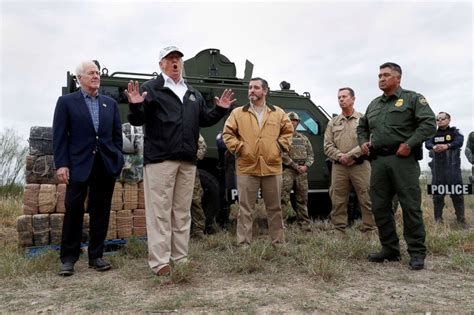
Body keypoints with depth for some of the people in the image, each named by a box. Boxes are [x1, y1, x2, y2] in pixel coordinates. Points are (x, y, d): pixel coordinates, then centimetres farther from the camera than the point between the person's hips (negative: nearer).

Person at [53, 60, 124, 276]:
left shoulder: (110, 103, 14)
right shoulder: (66, 102, 5)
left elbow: (117, 135, 13)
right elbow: (59, 136, -1)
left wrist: (117, 160, 5)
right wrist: (61, 164, -10)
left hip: (106, 166, 3)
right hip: (79, 165, -3)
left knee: (101, 212, 7)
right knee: (74, 210, 1)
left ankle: (96, 256, 18)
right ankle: (68, 258, 13)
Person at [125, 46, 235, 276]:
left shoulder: (193, 93, 21)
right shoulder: (150, 88, 2)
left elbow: (204, 119, 22)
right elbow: (137, 121, -5)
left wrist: (220, 109, 9)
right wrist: (135, 106, -24)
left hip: (188, 161, 6)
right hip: (160, 159, -6)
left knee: (182, 212, 11)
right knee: (160, 211, -5)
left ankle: (181, 259, 20)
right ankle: (160, 262, 0)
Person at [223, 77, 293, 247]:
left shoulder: (278, 113, 10)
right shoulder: (237, 113, 6)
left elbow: (288, 131, 15)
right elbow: (228, 133, 6)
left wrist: (280, 146, 2)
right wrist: (237, 147, -6)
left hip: (272, 167, 2)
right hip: (246, 168, -1)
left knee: (275, 207, 11)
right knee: (245, 208, 2)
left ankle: (278, 241, 24)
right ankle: (243, 243, 11)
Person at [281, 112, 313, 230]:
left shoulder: (303, 138, 20)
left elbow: (310, 154, 14)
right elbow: (282, 155, -8)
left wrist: (306, 166, -4)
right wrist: (296, 166, -11)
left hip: (302, 171, 4)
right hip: (287, 170, -4)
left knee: (302, 198, 7)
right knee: (283, 195, -12)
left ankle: (304, 224, 14)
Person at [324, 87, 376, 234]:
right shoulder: (333, 122, 14)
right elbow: (327, 145, 7)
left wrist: (350, 155, -14)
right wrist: (339, 156, -10)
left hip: (360, 165, -3)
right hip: (338, 167, 3)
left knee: (366, 199, -1)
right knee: (338, 200, 4)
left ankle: (370, 229, 7)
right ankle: (338, 230, 13)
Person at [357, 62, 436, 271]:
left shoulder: (413, 98, 4)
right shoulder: (374, 104, 21)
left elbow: (429, 124, -6)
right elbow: (362, 126, 32)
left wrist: (409, 144, -15)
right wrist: (363, 142, 13)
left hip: (403, 160, -6)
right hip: (378, 161, 6)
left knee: (410, 207, -4)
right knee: (380, 207, 6)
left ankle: (417, 253, 7)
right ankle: (390, 250, 17)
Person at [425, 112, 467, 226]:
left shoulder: (454, 132, 5)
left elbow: (459, 141, -16)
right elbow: (427, 143, -9)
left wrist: (447, 146, -37)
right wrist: (433, 147, -33)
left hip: (453, 168, -2)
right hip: (438, 169, 2)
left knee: (457, 193, -1)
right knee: (437, 194, 4)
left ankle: (461, 219, 9)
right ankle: (438, 219, 13)